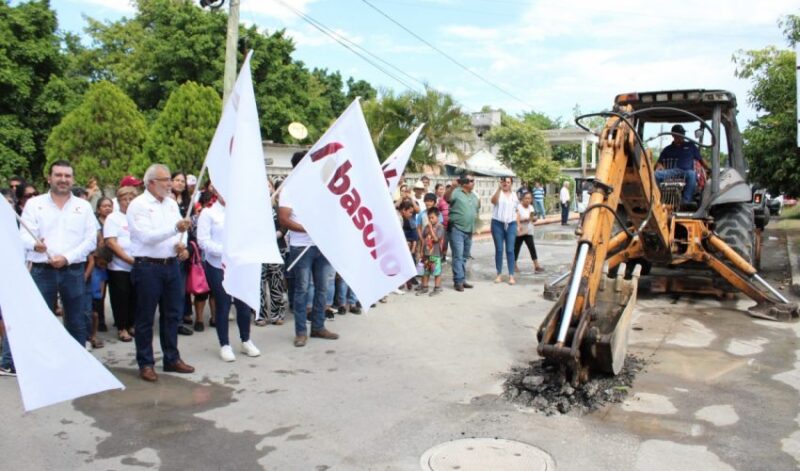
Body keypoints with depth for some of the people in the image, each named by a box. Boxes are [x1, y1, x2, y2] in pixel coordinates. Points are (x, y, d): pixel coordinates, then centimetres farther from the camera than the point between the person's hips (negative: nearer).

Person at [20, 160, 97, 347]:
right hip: (42, 271, -1)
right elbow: (24, 236, -4)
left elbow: (91, 239, 2)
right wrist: (35, 244, -28)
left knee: (77, 322, 6)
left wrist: (67, 257, -12)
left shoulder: (84, 206, 9)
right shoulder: (34, 204, 6)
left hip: (74, 271, 1)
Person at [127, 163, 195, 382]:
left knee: (172, 314, 12)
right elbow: (147, 236, -20)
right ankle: (145, 364, 14)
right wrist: (175, 228, -31)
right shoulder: (138, 205, -10)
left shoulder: (172, 203, 12)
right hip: (148, 267, -6)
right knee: (145, 317, 4)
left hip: (171, 265, 7)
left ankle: (172, 358, 24)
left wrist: (181, 245, -6)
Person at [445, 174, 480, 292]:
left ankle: (462, 279, 21)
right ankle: (458, 281, -6)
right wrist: (452, 187, -44)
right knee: (458, 256, -9)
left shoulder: (474, 196, 14)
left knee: (464, 257, 13)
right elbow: (446, 198, -30)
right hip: (457, 230, -7)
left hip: (469, 230, 7)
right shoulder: (456, 193, -9)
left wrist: (476, 216, 8)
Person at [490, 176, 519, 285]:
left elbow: (516, 211, 16)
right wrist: (499, 188, -34)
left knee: (510, 250, 0)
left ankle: (511, 275, 3)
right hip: (497, 224, -2)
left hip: (511, 224, 2)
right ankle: (499, 274, 11)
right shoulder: (498, 192, -1)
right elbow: (493, 201, -23)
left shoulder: (514, 195, 11)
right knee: (499, 250, 3)